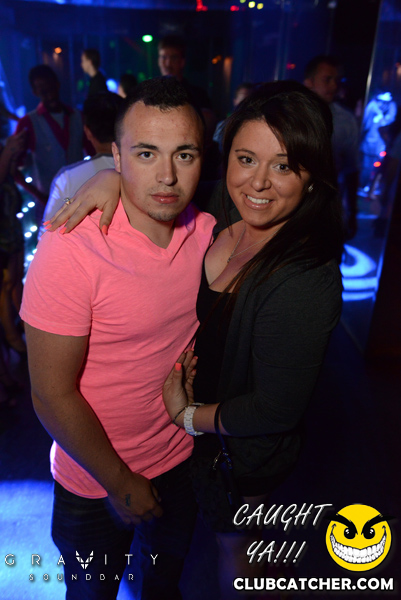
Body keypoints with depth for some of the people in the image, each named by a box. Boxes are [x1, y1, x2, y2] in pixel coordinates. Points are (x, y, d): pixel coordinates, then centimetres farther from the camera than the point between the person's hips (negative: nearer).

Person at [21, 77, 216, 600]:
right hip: (95, 479, -4)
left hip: (181, 457, 5)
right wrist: (120, 482, -14)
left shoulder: (206, 231, -12)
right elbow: (53, 394, -23)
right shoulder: (71, 250, -29)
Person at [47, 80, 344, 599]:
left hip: (243, 450, -7)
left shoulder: (305, 282, -35)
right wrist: (112, 176, -22)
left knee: (233, 543, 25)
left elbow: (277, 408, -28)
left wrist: (188, 415, -15)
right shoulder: (220, 221, -14)